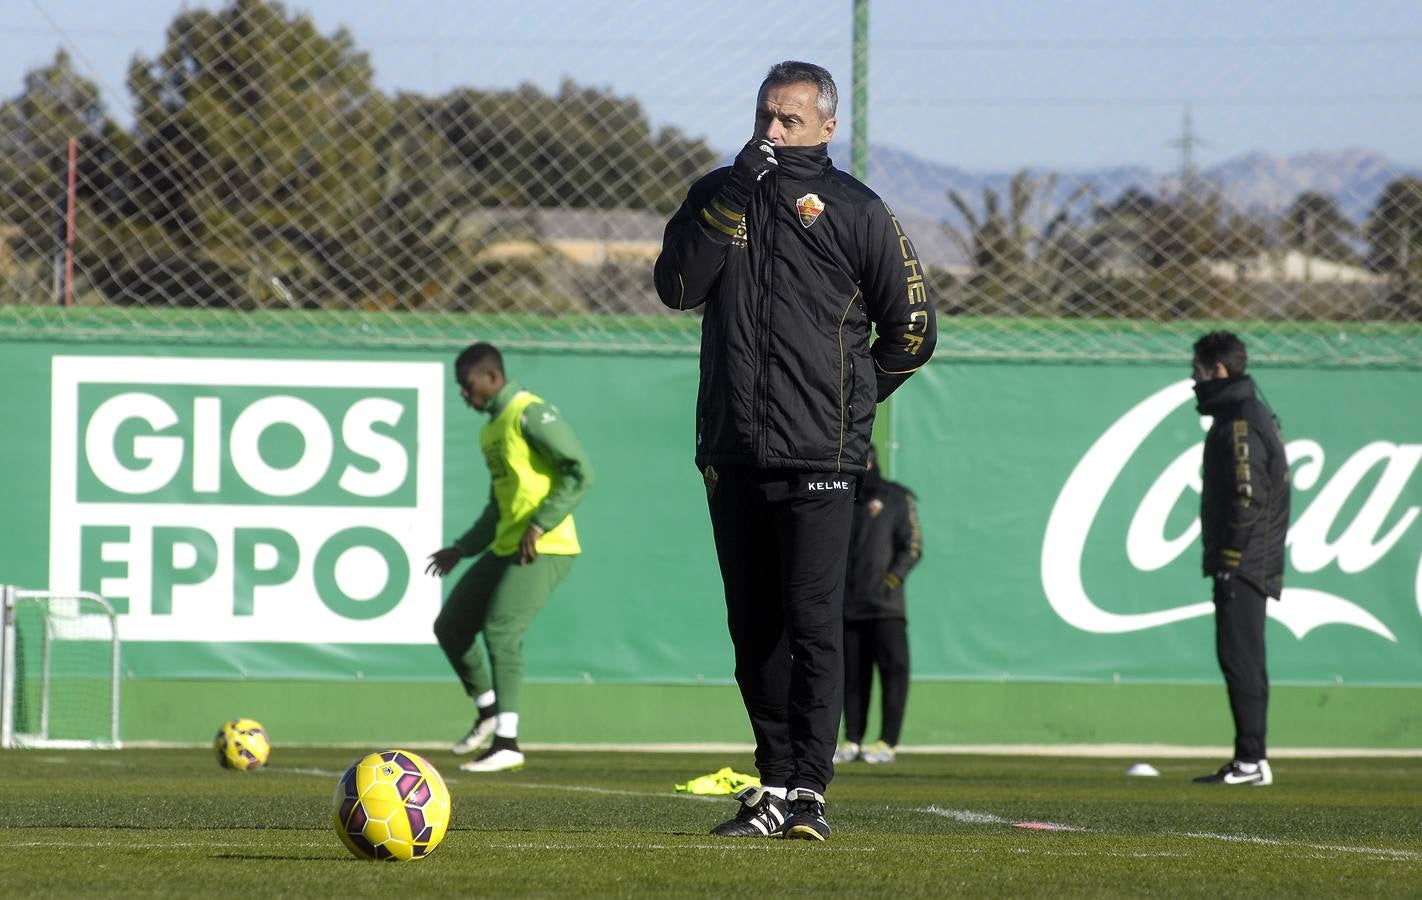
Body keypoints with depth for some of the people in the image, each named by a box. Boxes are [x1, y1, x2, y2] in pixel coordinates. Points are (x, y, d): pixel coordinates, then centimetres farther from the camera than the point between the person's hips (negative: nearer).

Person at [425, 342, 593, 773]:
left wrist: (540, 525, -24)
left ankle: (506, 742, -21)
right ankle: (488, 711, 25)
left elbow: (580, 473, -19)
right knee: (450, 627, 10)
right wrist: (462, 548, 22)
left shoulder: (531, 414, -11)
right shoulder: (491, 430, 18)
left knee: (500, 631, -20)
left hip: (545, 549, -10)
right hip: (507, 546, 10)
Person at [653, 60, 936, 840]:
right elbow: (676, 287, -4)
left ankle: (807, 790, -8)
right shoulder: (718, 195, 12)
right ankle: (775, 780, 13)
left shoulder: (856, 211, 3)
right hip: (732, 453, 4)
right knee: (753, 627, 7)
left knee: (812, 623, -8)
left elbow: (911, 328, 7)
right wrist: (733, 196, -10)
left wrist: (852, 398, 6)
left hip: (818, 456, -4)